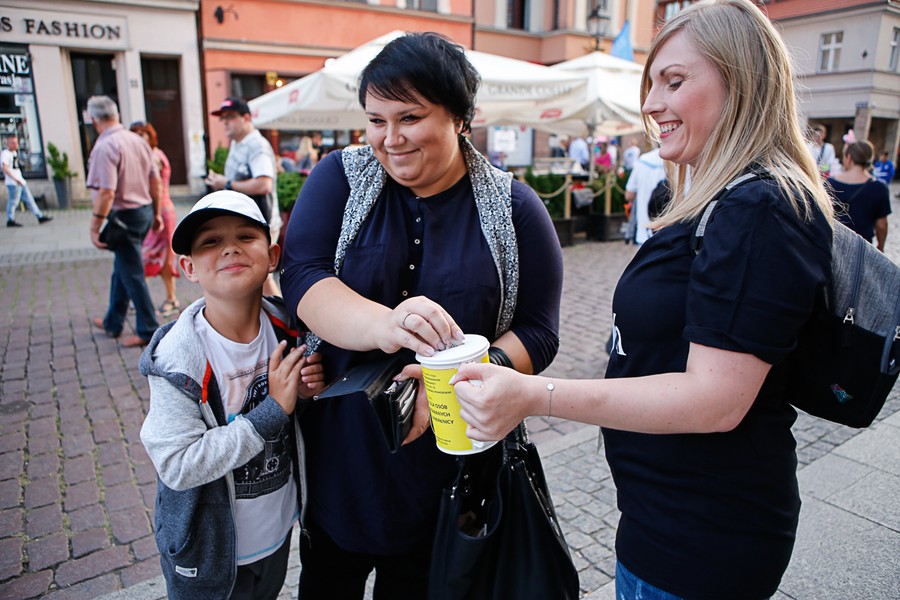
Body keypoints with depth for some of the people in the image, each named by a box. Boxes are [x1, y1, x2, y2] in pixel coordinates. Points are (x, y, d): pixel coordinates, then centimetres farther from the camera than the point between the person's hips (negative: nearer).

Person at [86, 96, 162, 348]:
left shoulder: (104, 147, -17)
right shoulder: (138, 140, 6)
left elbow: (106, 192, -24)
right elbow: (156, 181, 11)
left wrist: (95, 227, -19)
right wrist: (156, 213, 19)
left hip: (124, 215, -8)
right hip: (144, 211, 8)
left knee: (132, 275, 1)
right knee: (121, 270, 20)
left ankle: (148, 331, 10)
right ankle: (113, 323, 33)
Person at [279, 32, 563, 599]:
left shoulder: (514, 208, -6)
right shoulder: (341, 177, -3)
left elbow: (538, 332, -7)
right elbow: (303, 276, -16)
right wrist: (382, 324, -37)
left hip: (449, 460, -1)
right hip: (339, 451, 2)